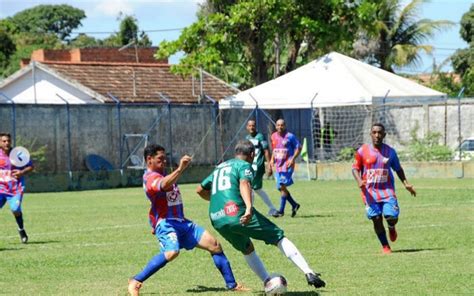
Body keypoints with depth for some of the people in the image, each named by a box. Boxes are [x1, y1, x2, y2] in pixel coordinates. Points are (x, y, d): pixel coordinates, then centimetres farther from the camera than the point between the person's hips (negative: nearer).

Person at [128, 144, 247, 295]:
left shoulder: (162, 174, 20)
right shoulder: (150, 178, -13)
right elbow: (164, 185, -36)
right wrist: (180, 168, -46)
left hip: (181, 222, 10)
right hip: (165, 223, -10)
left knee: (214, 245, 3)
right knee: (172, 252, -37)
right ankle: (135, 282, -26)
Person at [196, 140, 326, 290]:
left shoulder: (219, 167, 27)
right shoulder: (244, 166, 6)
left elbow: (200, 189, 35)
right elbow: (244, 184, -17)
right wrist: (249, 208, -32)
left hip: (217, 221, 7)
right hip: (238, 214, -7)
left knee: (247, 249, 29)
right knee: (279, 237, 2)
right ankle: (309, 273, -8)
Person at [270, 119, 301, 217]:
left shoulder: (290, 136, -8)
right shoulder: (273, 136, 10)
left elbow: (298, 148, -4)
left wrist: (293, 159, -15)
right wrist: (272, 159, 10)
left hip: (287, 165, -7)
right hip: (278, 165, 7)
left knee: (282, 186, -14)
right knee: (280, 188, 8)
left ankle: (281, 210, -9)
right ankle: (294, 205, 25)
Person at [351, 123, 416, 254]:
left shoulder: (390, 151, 4)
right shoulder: (363, 151, -2)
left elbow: (398, 169, 16)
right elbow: (355, 168, 3)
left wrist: (406, 183, 5)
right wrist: (359, 182, -16)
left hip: (387, 190, 1)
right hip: (370, 191, -1)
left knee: (392, 217, -14)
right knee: (377, 220, -3)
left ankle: (391, 228, 24)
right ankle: (385, 246, 15)